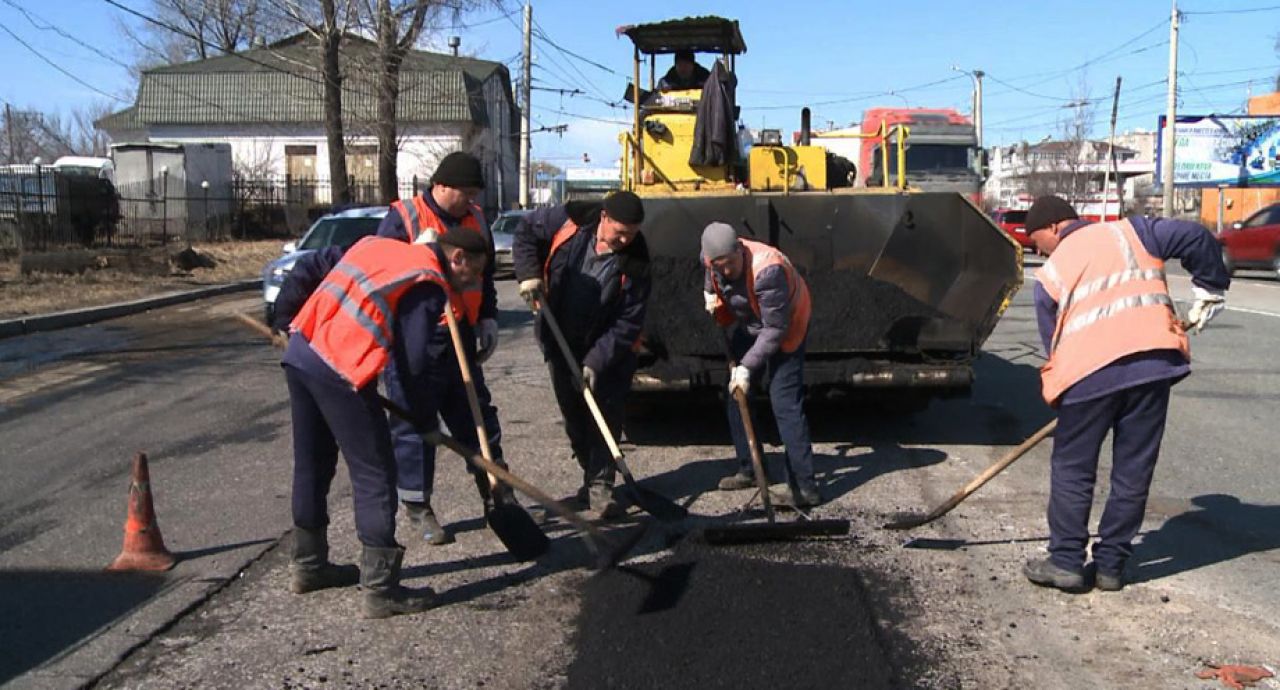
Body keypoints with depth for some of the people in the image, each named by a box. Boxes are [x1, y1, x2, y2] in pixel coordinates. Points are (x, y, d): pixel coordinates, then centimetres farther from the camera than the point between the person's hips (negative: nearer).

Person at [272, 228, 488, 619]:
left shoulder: (378, 245, 19)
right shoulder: (430, 285, -5)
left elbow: (308, 268, 22)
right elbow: (414, 361, -10)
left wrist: (286, 319, 29)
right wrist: (425, 413, 3)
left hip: (300, 351, 9)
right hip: (340, 370, -9)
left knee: (312, 464, 20)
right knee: (375, 475, -1)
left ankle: (309, 565, 35)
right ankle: (381, 589, 2)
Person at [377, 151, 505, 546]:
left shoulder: (475, 220, 11)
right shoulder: (402, 218, -8)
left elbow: (486, 276, 20)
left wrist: (488, 320, 15)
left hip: (460, 339, 6)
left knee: (478, 416, 14)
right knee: (414, 424, 1)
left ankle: (497, 495, 29)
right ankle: (417, 508, 14)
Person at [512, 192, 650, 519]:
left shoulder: (635, 263, -21)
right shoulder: (569, 220, -17)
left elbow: (628, 324, -20)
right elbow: (526, 231, 1)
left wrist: (596, 362, -27)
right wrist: (530, 273, -12)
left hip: (609, 349, -2)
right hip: (561, 341, 3)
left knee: (606, 416, -8)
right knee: (574, 416, 12)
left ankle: (600, 485, -2)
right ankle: (592, 474, 28)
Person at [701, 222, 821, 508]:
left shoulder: (768, 269, -38)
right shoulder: (711, 259, -16)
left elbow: (775, 329, -32)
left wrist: (747, 366, -34)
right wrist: (710, 296, -8)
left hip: (786, 327, -7)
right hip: (749, 325, 8)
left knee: (785, 403, -15)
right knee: (734, 394, 9)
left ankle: (804, 486, -12)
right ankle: (749, 470, 23)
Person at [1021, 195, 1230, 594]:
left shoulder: (1049, 275, 10)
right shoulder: (1131, 231, 14)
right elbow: (1197, 239, 7)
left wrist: (1062, 384, 23)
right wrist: (1210, 289, 18)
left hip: (1090, 373, -2)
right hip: (1155, 362, 3)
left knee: (1072, 470, 11)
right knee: (1134, 471, 12)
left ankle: (1066, 563, 13)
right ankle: (1110, 565, 18)